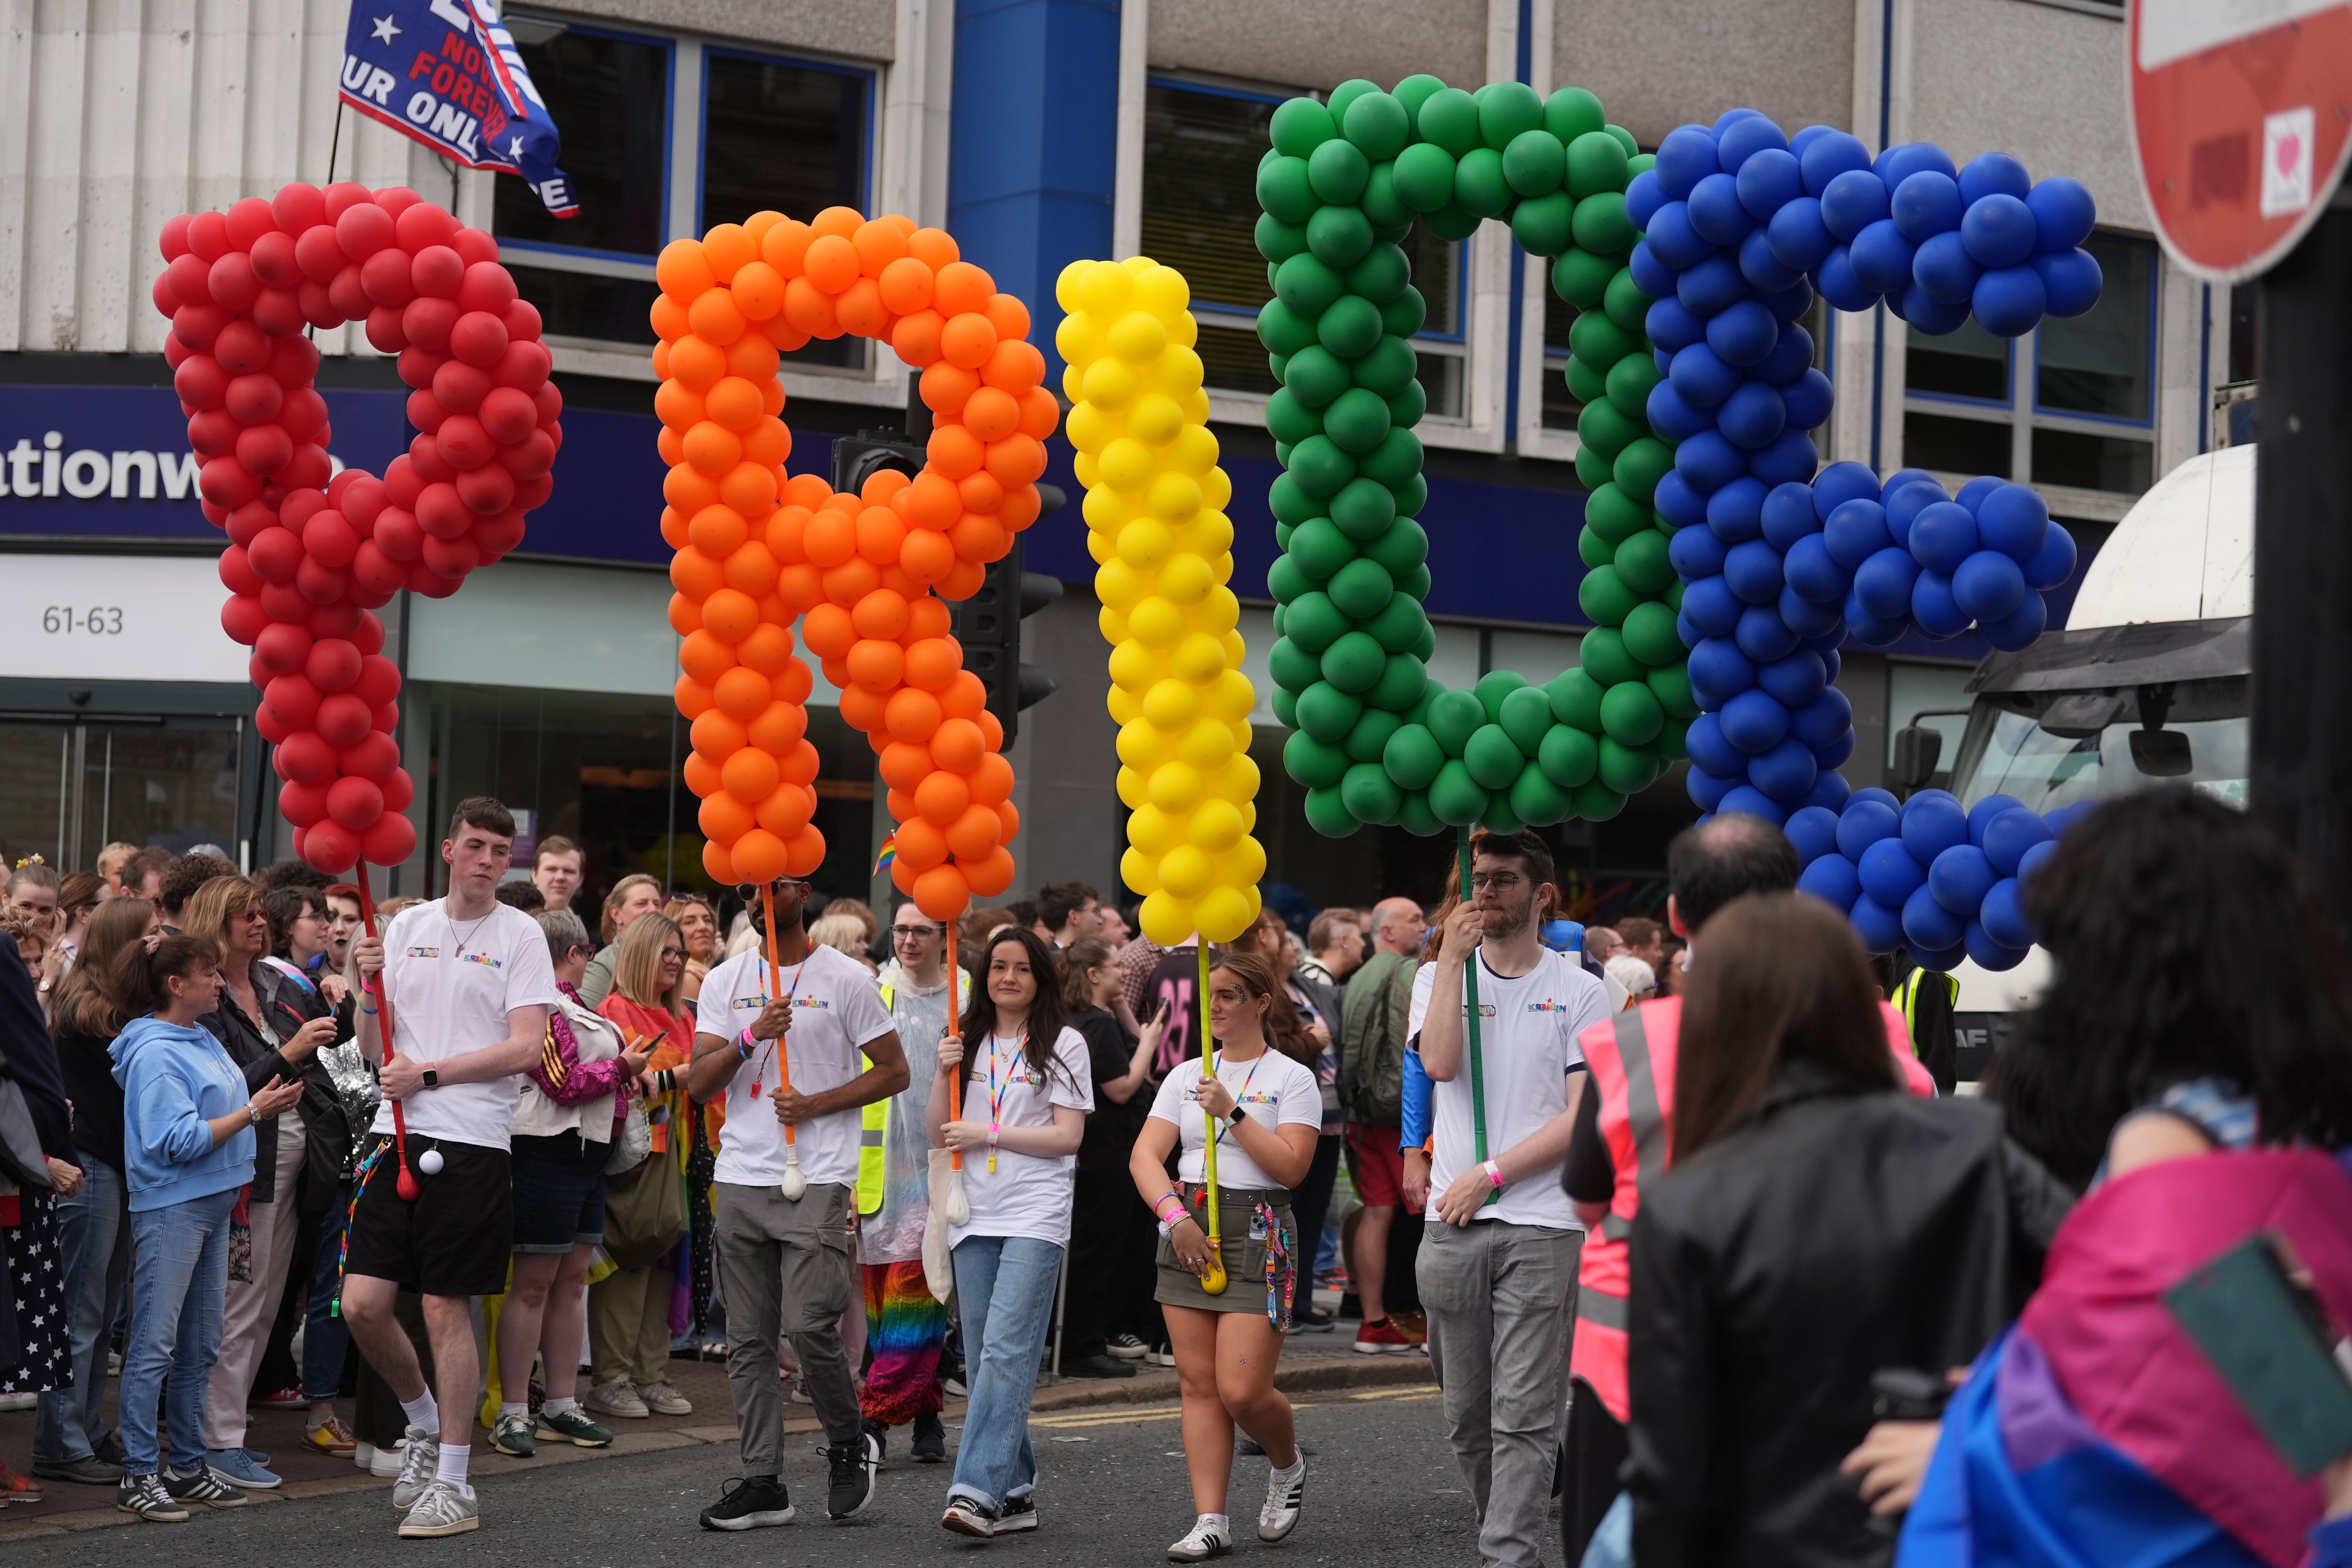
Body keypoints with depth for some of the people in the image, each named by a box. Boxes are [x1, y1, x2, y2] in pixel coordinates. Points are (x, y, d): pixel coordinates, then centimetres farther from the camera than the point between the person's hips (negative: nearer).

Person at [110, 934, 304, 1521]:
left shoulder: (204, 1040, 12)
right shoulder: (155, 1054, -15)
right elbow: (178, 1141, -20)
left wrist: (266, 1103, 4)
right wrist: (253, 1111, -18)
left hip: (213, 1204, 9)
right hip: (170, 1208, -9)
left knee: (198, 1346, 13)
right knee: (154, 1345, -5)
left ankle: (188, 1465, 21)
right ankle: (138, 1474, 0)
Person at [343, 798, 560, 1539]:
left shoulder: (520, 936, -1)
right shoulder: (405, 928, 11)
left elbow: (525, 1048, -10)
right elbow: (375, 1051, 12)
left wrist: (429, 1073, -12)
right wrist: (370, 989, -6)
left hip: (472, 1144, -4)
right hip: (399, 1136, 4)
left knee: (446, 1310, -1)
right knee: (362, 1304, 0)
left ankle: (453, 1482, 9)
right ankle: (424, 1420, 27)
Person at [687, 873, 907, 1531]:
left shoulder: (847, 978, 0)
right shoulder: (725, 982, 11)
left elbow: (894, 1071, 2)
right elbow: (699, 1083, 4)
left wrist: (815, 1104, -9)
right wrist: (750, 1037, -14)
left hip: (818, 1179, -4)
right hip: (741, 1178, 5)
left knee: (810, 1326, -13)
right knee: (748, 1338, 4)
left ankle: (850, 1446, 11)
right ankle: (762, 1482, 10)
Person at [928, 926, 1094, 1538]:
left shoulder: (1064, 1044, 2)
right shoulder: (968, 1042, 15)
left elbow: (1068, 1136, -5)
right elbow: (941, 1136, 13)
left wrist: (987, 1132, -8)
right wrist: (943, 1074, -3)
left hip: (1035, 1216, -5)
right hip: (974, 1213, 5)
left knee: (1006, 1350, -16)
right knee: (984, 1357, 5)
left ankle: (978, 1490, -22)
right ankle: (1015, 1492, 11)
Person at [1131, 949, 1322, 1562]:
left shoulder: (1292, 1078, 0)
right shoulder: (1185, 1076, 12)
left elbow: (1291, 1166, -11)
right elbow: (1145, 1155, 4)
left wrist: (1232, 1112, -15)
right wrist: (1176, 1215, -11)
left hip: (1258, 1233, -4)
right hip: (1186, 1229, 5)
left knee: (1242, 1390, -11)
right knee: (1198, 1384, 1)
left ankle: (1287, 1465, 20)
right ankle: (1210, 1522, 4)